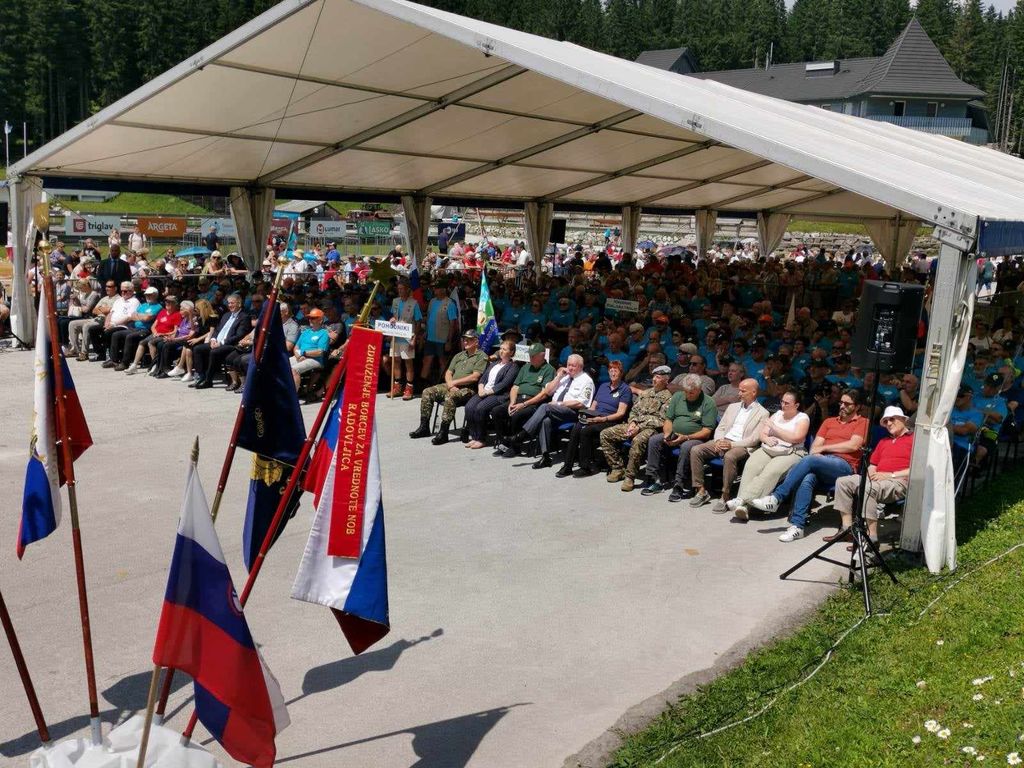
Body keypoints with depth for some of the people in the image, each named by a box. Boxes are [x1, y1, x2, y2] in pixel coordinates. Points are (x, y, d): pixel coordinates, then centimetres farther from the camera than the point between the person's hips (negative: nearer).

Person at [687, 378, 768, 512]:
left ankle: (725, 497, -29)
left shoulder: (762, 413, 2)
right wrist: (718, 441, -5)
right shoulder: (733, 407, 21)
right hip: (723, 441, 6)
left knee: (729, 456, -39)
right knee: (696, 450, -17)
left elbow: (755, 439, -7)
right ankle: (701, 491, -13)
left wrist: (732, 444, -18)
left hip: (742, 446, -6)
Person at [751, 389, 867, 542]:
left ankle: (776, 498, -30)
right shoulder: (829, 421, 28)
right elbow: (815, 445, 17)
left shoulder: (862, 422, 12)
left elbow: (853, 445, -5)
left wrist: (823, 448, 0)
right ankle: (797, 526, -37)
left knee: (808, 460, -33)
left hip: (844, 465, -4)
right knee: (807, 479, -32)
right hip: (822, 463, 4)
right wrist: (817, 454, -7)